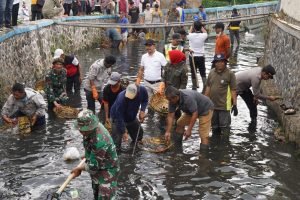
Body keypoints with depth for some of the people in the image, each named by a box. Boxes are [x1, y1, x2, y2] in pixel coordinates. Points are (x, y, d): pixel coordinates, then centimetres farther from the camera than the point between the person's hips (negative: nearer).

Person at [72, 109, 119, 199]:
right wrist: (87, 155, 22)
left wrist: (79, 168, -11)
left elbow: (93, 166, -28)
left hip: (108, 170, -9)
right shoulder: (91, 127, -14)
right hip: (96, 168, 9)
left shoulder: (99, 141, -40)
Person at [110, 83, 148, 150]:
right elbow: (119, 117, -35)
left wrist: (142, 110, -20)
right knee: (116, 142, -13)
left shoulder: (142, 90, -26)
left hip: (132, 117, 6)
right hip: (117, 117, -6)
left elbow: (145, 100, -2)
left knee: (139, 134, 22)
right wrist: (122, 132, -33)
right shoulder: (121, 98, -41)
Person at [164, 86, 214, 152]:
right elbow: (170, 116, -12)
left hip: (205, 109, -8)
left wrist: (189, 130, -33)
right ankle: (177, 146, 24)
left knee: (203, 134, -15)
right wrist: (168, 131, -16)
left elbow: (195, 114, -35)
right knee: (180, 123, 11)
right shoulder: (172, 100, -15)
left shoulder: (188, 98, -38)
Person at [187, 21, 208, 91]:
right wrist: (201, 27, 23)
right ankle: (205, 86, -3)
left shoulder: (191, 35, -11)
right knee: (203, 73, 7)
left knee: (193, 73, 9)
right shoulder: (203, 36, -9)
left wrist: (192, 26, 23)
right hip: (201, 56, 1)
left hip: (192, 56, 0)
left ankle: (194, 87, 15)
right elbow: (205, 32, 17)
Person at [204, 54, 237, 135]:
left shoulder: (230, 74, -10)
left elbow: (233, 90, -10)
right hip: (212, 105, 6)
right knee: (214, 126, 19)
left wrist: (234, 105, -13)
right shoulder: (211, 72, 6)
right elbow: (208, 87, 13)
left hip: (224, 106, -5)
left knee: (224, 128, -2)